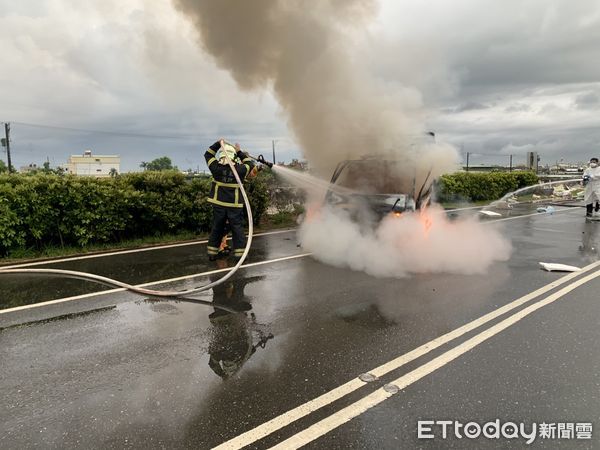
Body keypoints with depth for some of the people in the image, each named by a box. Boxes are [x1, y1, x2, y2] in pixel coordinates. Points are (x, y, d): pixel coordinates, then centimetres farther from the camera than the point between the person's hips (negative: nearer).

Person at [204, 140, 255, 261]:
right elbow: (250, 163, 10)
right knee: (237, 229, 7)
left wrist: (218, 144, 12)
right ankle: (239, 253, 8)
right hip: (235, 206, -2)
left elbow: (208, 154, 9)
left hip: (218, 205, 2)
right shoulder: (239, 170, -12)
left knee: (217, 228, 14)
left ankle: (212, 253, 22)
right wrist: (240, 152, 13)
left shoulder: (216, 168, -8)